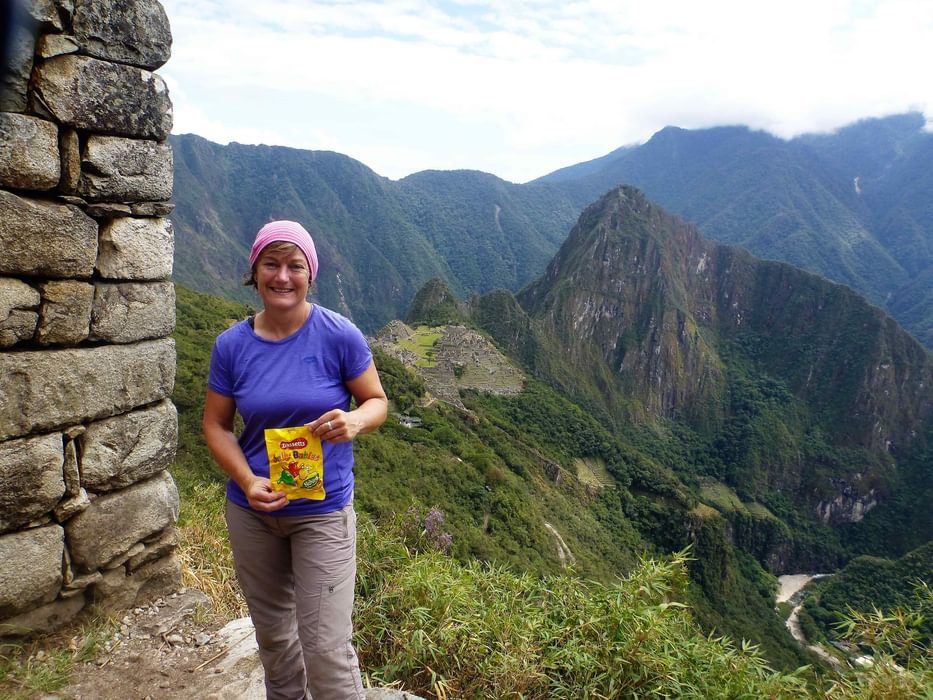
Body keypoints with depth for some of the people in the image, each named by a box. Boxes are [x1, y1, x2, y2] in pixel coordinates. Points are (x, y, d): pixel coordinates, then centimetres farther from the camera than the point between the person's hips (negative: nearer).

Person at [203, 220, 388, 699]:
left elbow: (377, 402, -4)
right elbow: (216, 425, 1)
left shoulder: (338, 335, -12)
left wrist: (355, 420, -28)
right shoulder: (231, 345, -4)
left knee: (326, 646, -4)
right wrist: (248, 481, -16)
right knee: (271, 632, 22)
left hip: (323, 512, -3)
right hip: (251, 511, 4)